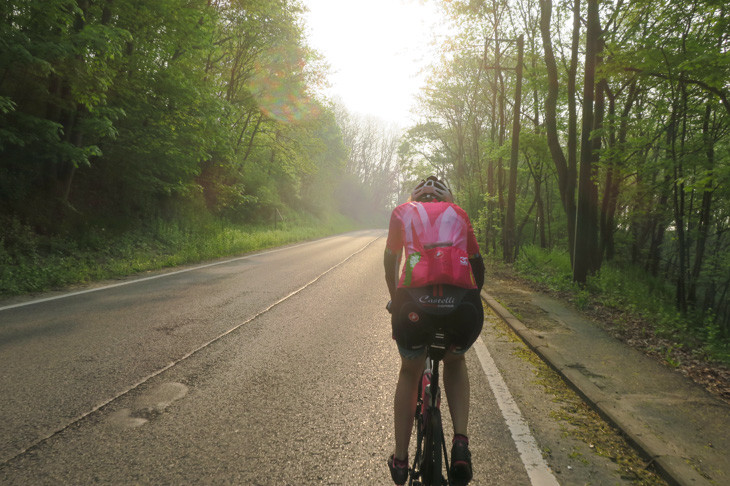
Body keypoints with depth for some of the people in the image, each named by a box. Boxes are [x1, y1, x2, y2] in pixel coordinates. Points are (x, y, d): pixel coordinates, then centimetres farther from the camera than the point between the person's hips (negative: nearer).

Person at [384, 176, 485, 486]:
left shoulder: (403, 211, 27)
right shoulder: (458, 213, 28)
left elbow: (390, 260, 32)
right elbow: (478, 264, 30)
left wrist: (394, 298, 48)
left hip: (413, 300, 0)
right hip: (463, 302, 1)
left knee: (409, 372, 28)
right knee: (455, 362, 33)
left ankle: (400, 461, 34)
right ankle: (460, 444, 17)